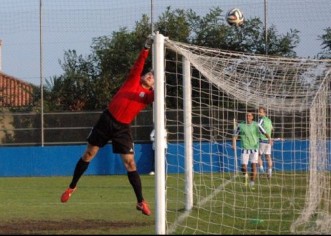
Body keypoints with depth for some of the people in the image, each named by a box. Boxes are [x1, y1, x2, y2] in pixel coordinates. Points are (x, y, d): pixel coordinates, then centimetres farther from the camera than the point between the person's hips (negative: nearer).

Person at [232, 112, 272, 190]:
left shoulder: (256, 125, -2)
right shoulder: (241, 126, 1)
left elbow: (265, 133, -8)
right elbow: (235, 136, 6)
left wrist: (269, 138, -28)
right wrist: (233, 144, -10)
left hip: (254, 148, -1)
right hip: (245, 149, 1)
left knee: (253, 166, -10)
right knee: (243, 167, -4)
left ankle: (252, 184, 0)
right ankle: (245, 175, 30)